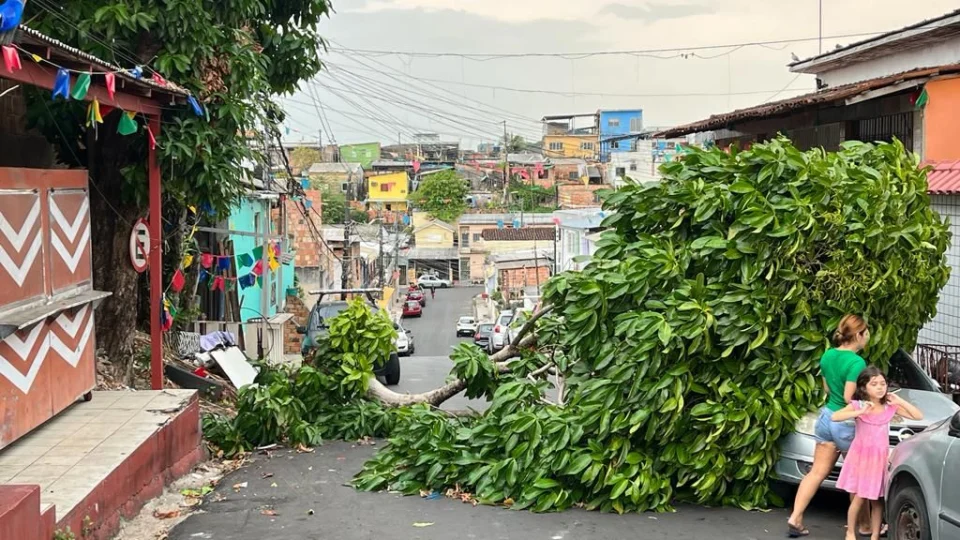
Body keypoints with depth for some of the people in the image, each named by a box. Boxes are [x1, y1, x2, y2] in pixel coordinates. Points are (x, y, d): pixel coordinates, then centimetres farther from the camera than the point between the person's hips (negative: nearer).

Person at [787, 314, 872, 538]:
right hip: (846, 423, -7)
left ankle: (795, 518, 2)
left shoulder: (828, 356, 5)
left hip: (827, 417, 7)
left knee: (817, 472, 8)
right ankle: (864, 525, 23)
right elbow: (850, 397, -23)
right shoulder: (857, 362, -20)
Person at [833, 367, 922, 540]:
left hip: (880, 457, 2)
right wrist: (860, 412, -27)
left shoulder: (890, 407, 0)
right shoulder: (858, 405, -7)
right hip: (861, 456, -2)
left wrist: (899, 401, -9)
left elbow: (918, 416, -1)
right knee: (858, 498, -3)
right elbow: (835, 417, -21)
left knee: (877, 500, 6)